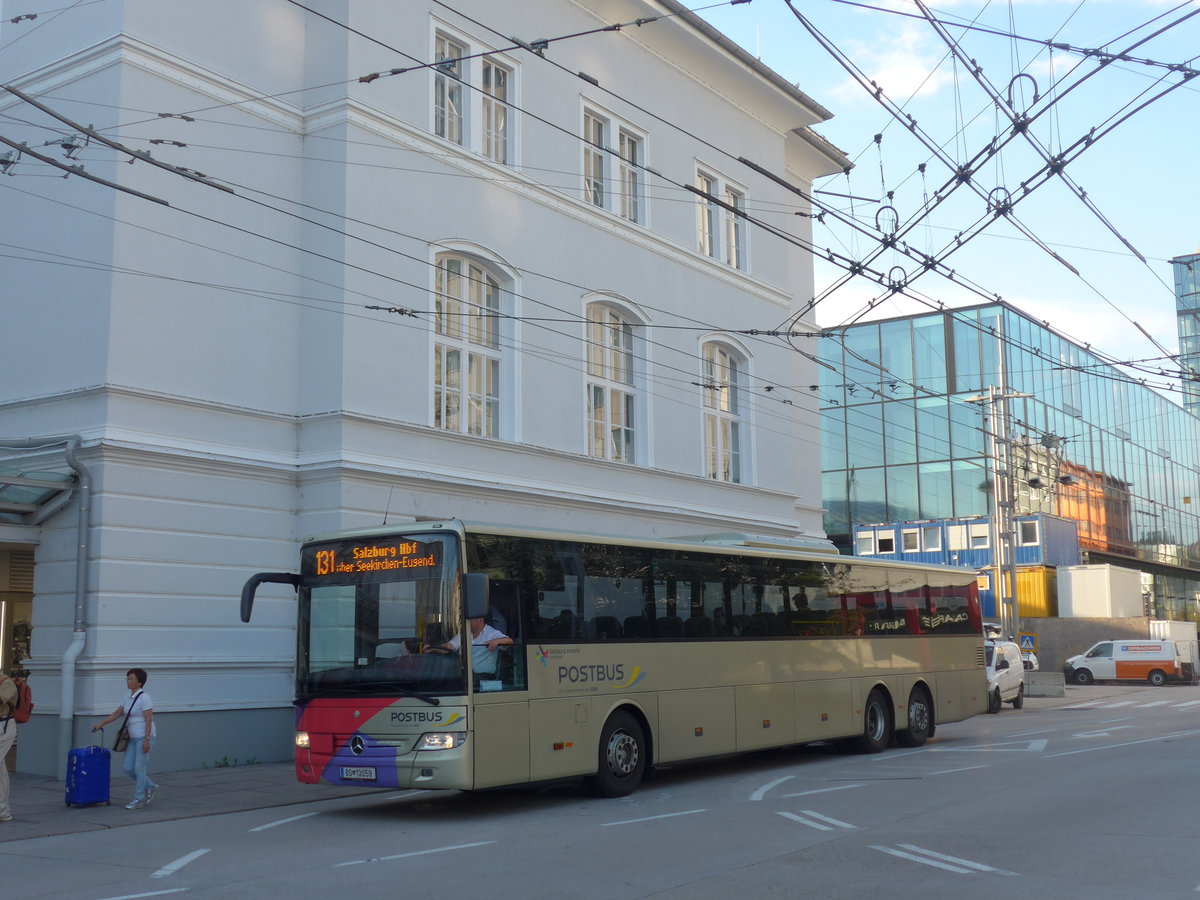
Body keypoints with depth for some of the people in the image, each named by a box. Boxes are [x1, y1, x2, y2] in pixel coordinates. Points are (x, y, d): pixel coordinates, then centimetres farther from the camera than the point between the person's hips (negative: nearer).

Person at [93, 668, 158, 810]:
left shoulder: (144, 698, -13)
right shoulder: (129, 698, 12)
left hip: (144, 737, -8)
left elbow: (148, 721, -17)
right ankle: (150, 786, 23)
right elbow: (116, 714, 20)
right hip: (133, 738, 8)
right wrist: (100, 724, 12)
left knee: (139, 769, -5)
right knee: (128, 768, 6)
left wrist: (146, 740, -21)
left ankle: (138, 799, 4)